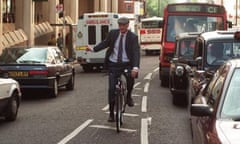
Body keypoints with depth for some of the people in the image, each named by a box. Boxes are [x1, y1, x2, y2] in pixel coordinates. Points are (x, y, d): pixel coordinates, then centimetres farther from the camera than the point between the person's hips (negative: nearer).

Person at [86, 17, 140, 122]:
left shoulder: (133, 37, -6)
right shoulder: (113, 33, 3)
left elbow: (136, 53, -16)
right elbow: (105, 43, 19)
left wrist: (135, 67, -30)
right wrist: (93, 49, 6)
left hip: (126, 64, -2)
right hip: (113, 65, 2)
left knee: (131, 76, -33)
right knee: (112, 89, -3)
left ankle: (128, 96, -2)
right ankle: (111, 113, 12)